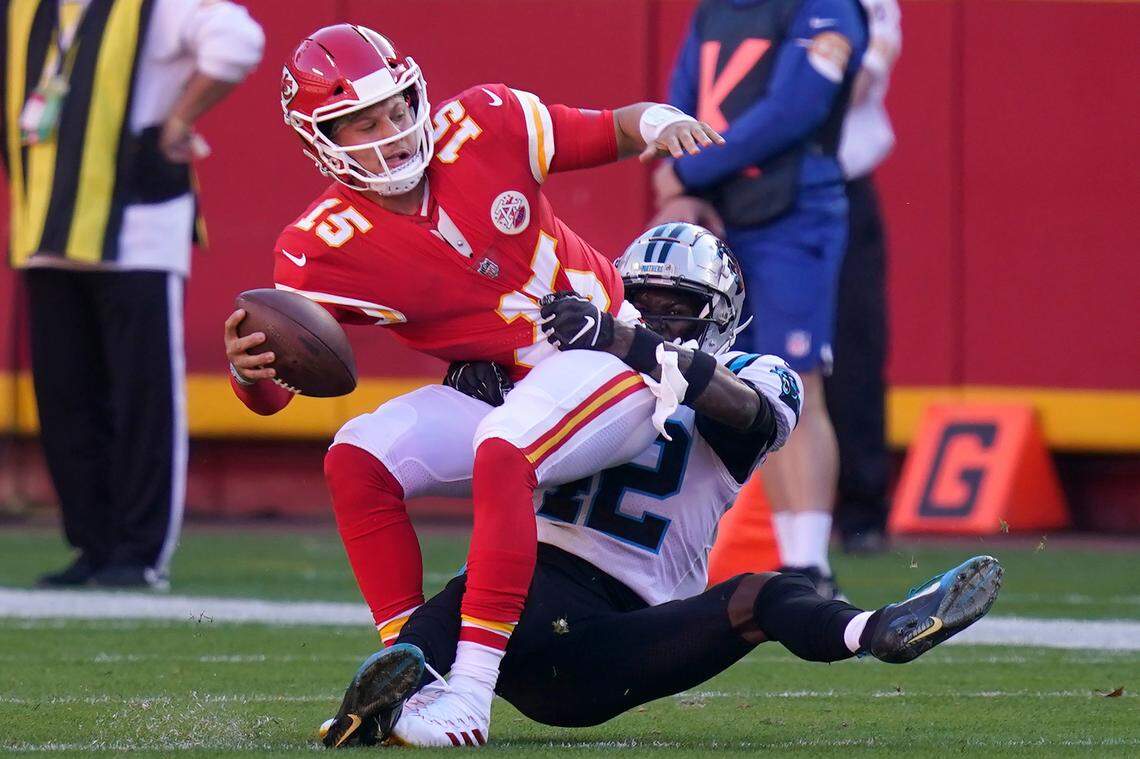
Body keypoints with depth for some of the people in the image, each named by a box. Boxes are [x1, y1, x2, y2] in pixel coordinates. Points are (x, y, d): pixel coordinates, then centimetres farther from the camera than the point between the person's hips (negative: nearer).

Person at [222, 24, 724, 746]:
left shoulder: (485, 126, -11)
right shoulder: (325, 248, -10)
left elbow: (619, 130, 3)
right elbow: (274, 392, -14)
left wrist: (664, 124, -20)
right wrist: (248, 367, -38)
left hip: (609, 356, -3)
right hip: (494, 392, 3)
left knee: (503, 451, -31)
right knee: (358, 458, -17)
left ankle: (472, 688, -33)